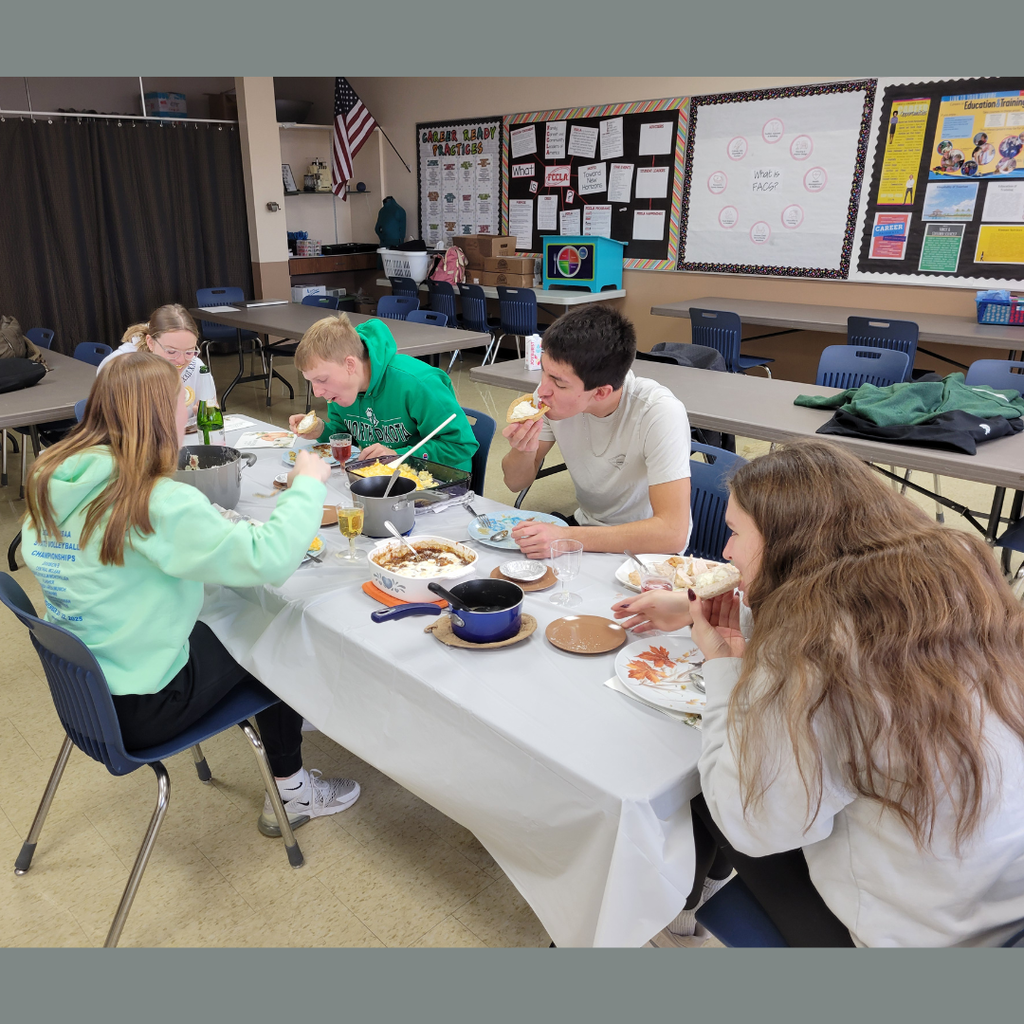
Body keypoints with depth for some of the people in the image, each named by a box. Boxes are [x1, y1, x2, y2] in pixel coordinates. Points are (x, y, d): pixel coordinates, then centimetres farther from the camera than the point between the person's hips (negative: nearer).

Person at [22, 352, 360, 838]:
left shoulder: (49, 482, -3)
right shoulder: (158, 503, -28)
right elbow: (268, 558, -32)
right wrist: (307, 484, -16)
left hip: (78, 684, 8)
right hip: (135, 712, -8)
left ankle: (269, 721, 38)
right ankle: (290, 793, 25)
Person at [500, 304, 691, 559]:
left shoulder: (659, 413, -28)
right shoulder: (555, 394, -14)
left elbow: (672, 532, -33)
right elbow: (516, 483, -2)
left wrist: (566, 538, -36)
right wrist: (524, 450, -25)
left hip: (649, 546, -4)